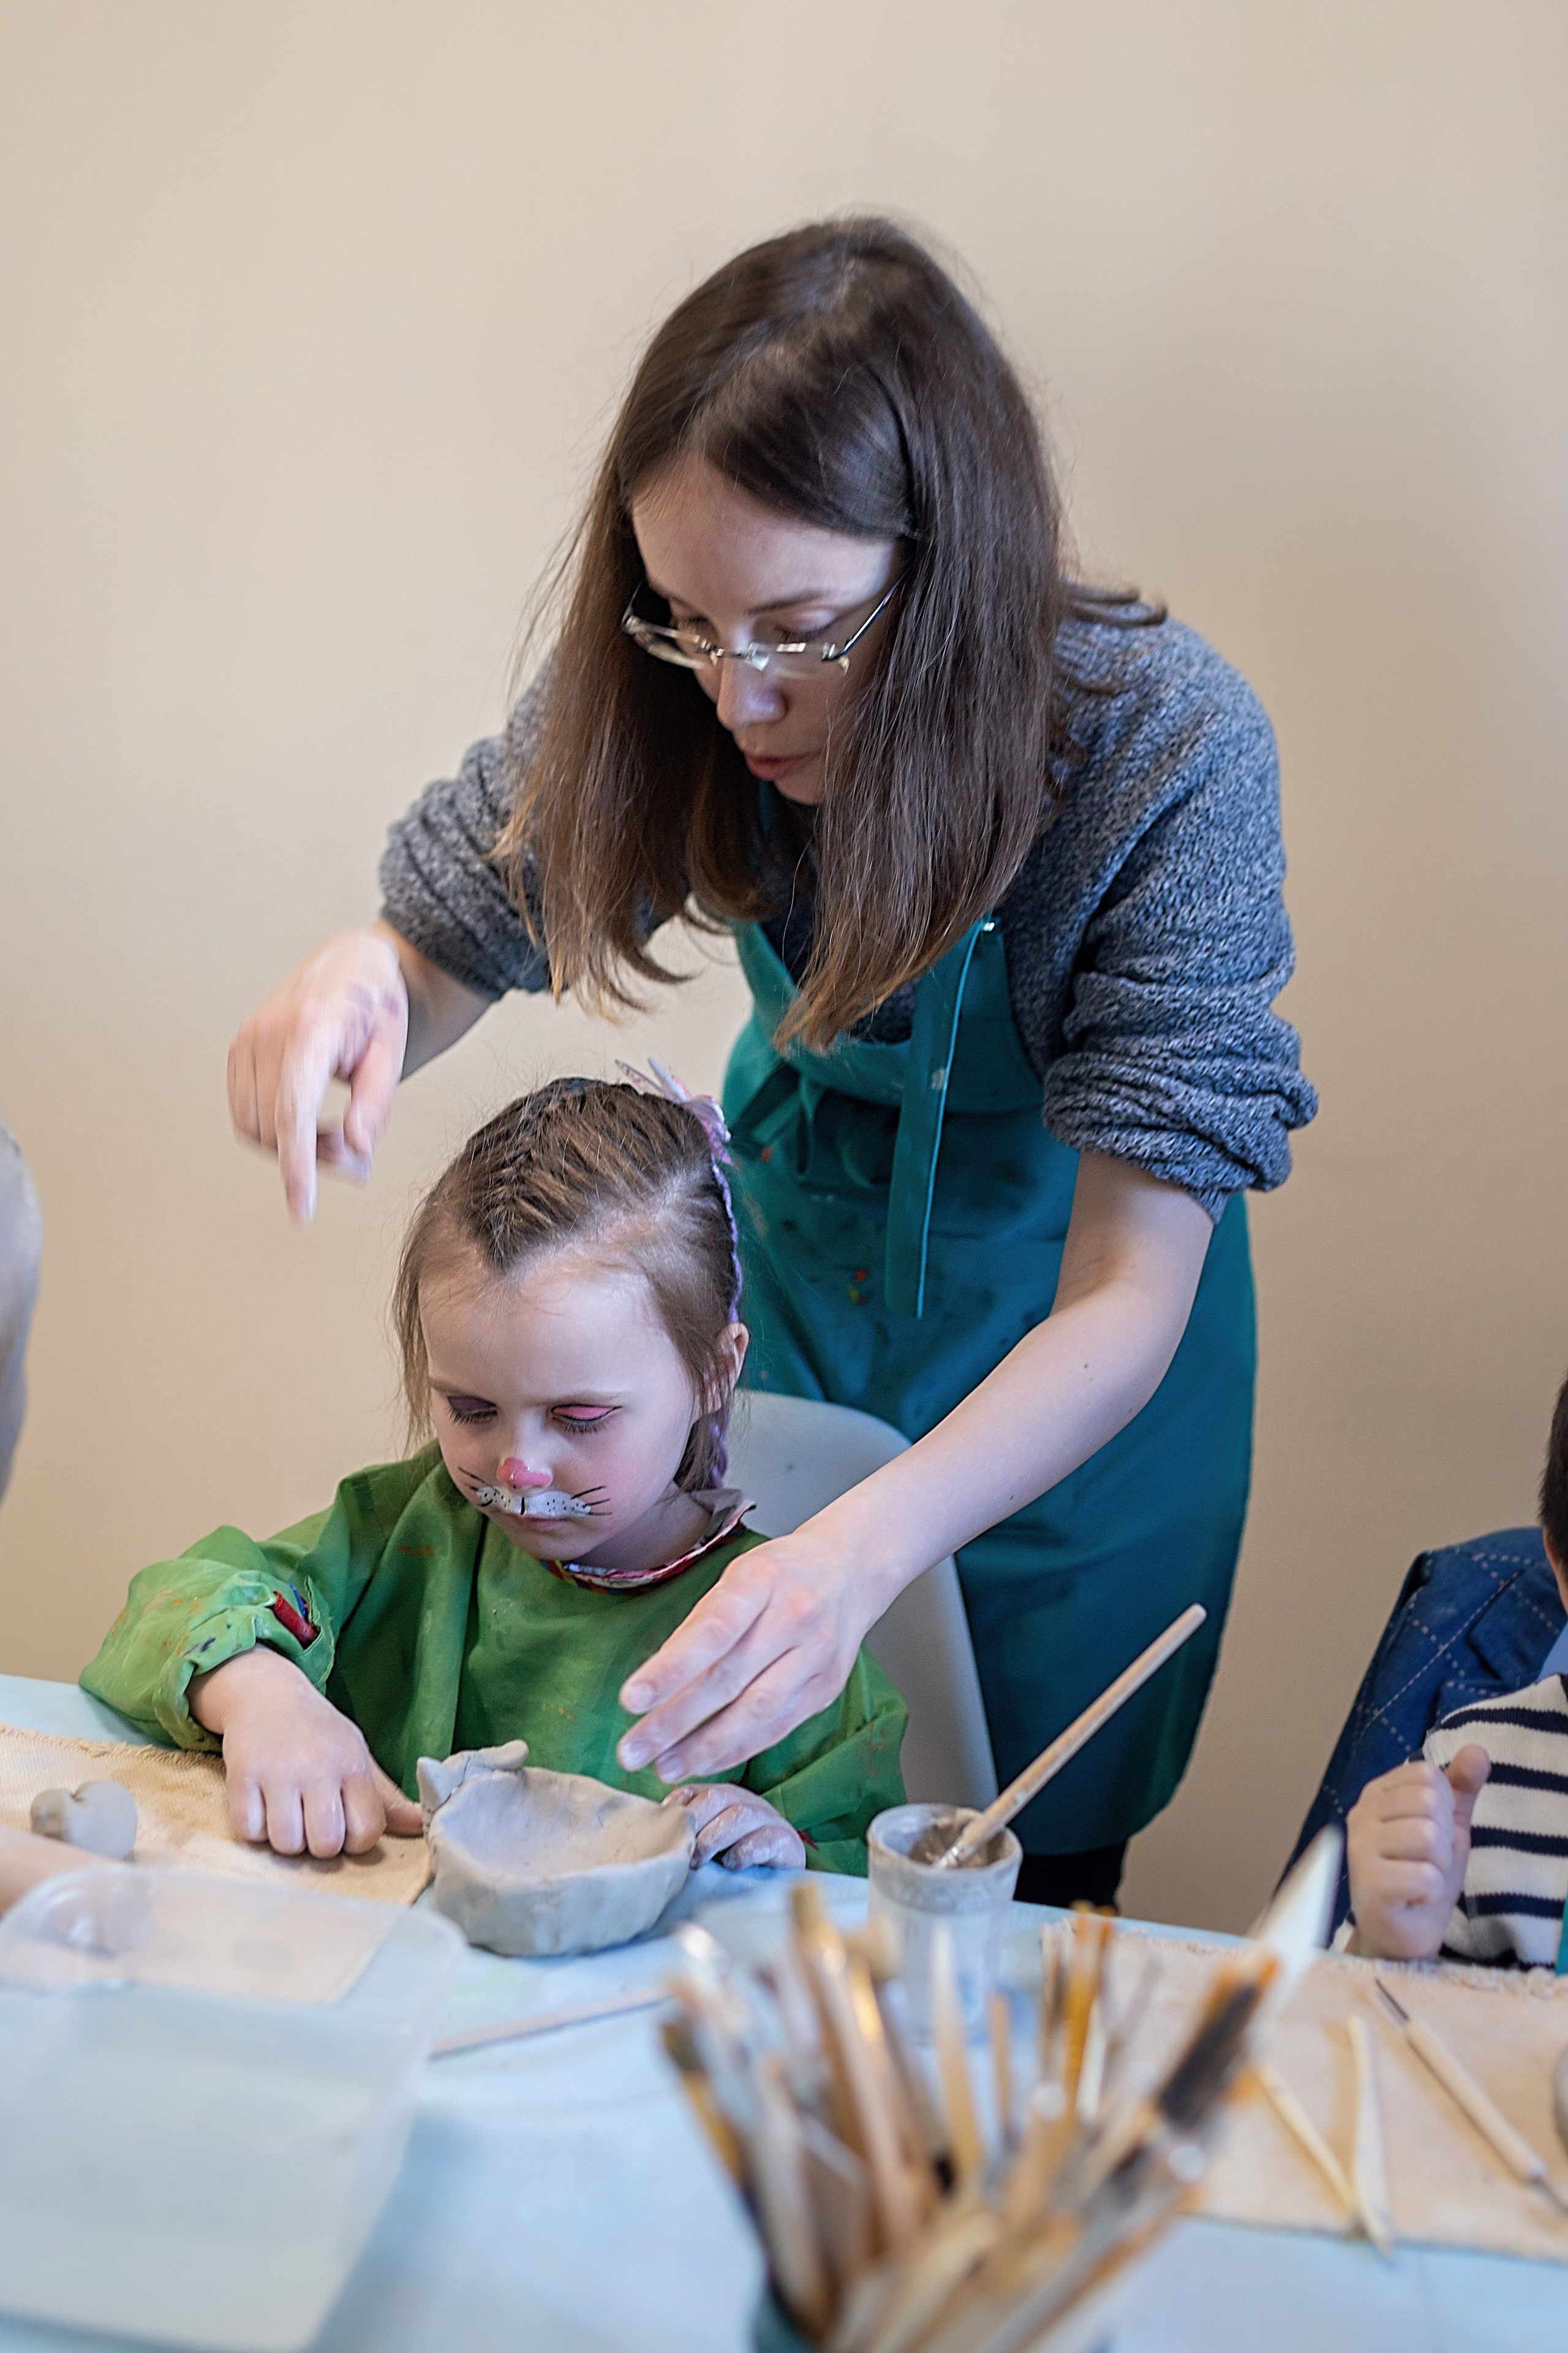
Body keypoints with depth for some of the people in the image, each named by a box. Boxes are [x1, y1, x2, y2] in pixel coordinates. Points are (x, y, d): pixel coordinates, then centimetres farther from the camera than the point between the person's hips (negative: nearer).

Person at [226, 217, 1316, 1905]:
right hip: (794, 1238, 3)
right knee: (729, 1774, 18)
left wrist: (862, 1552, -50)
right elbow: (443, 961, -11)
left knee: (1020, 1863, 16)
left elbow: (1129, 1298, -34)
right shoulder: (672, 692, -23)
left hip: (1064, 1351, -2)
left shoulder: (1168, 754, -33)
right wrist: (355, 980, -37)